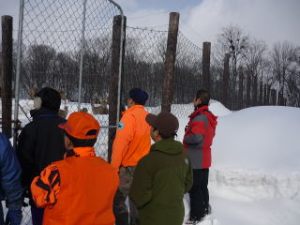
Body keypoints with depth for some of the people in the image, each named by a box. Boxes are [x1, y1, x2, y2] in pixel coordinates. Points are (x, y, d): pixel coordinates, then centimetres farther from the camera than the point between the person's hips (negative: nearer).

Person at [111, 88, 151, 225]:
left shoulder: (130, 116, -14)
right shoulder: (147, 116, 8)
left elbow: (121, 143, -19)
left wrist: (114, 166, -14)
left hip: (129, 166, -8)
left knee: (118, 200, -1)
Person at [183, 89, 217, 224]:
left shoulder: (199, 118, -21)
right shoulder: (209, 117, 11)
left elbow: (196, 137, -31)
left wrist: (185, 138, -12)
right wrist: (190, 130, 8)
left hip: (196, 160, -10)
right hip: (204, 159, 10)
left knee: (194, 188, -2)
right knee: (202, 186, 20)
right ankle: (205, 209, 32)